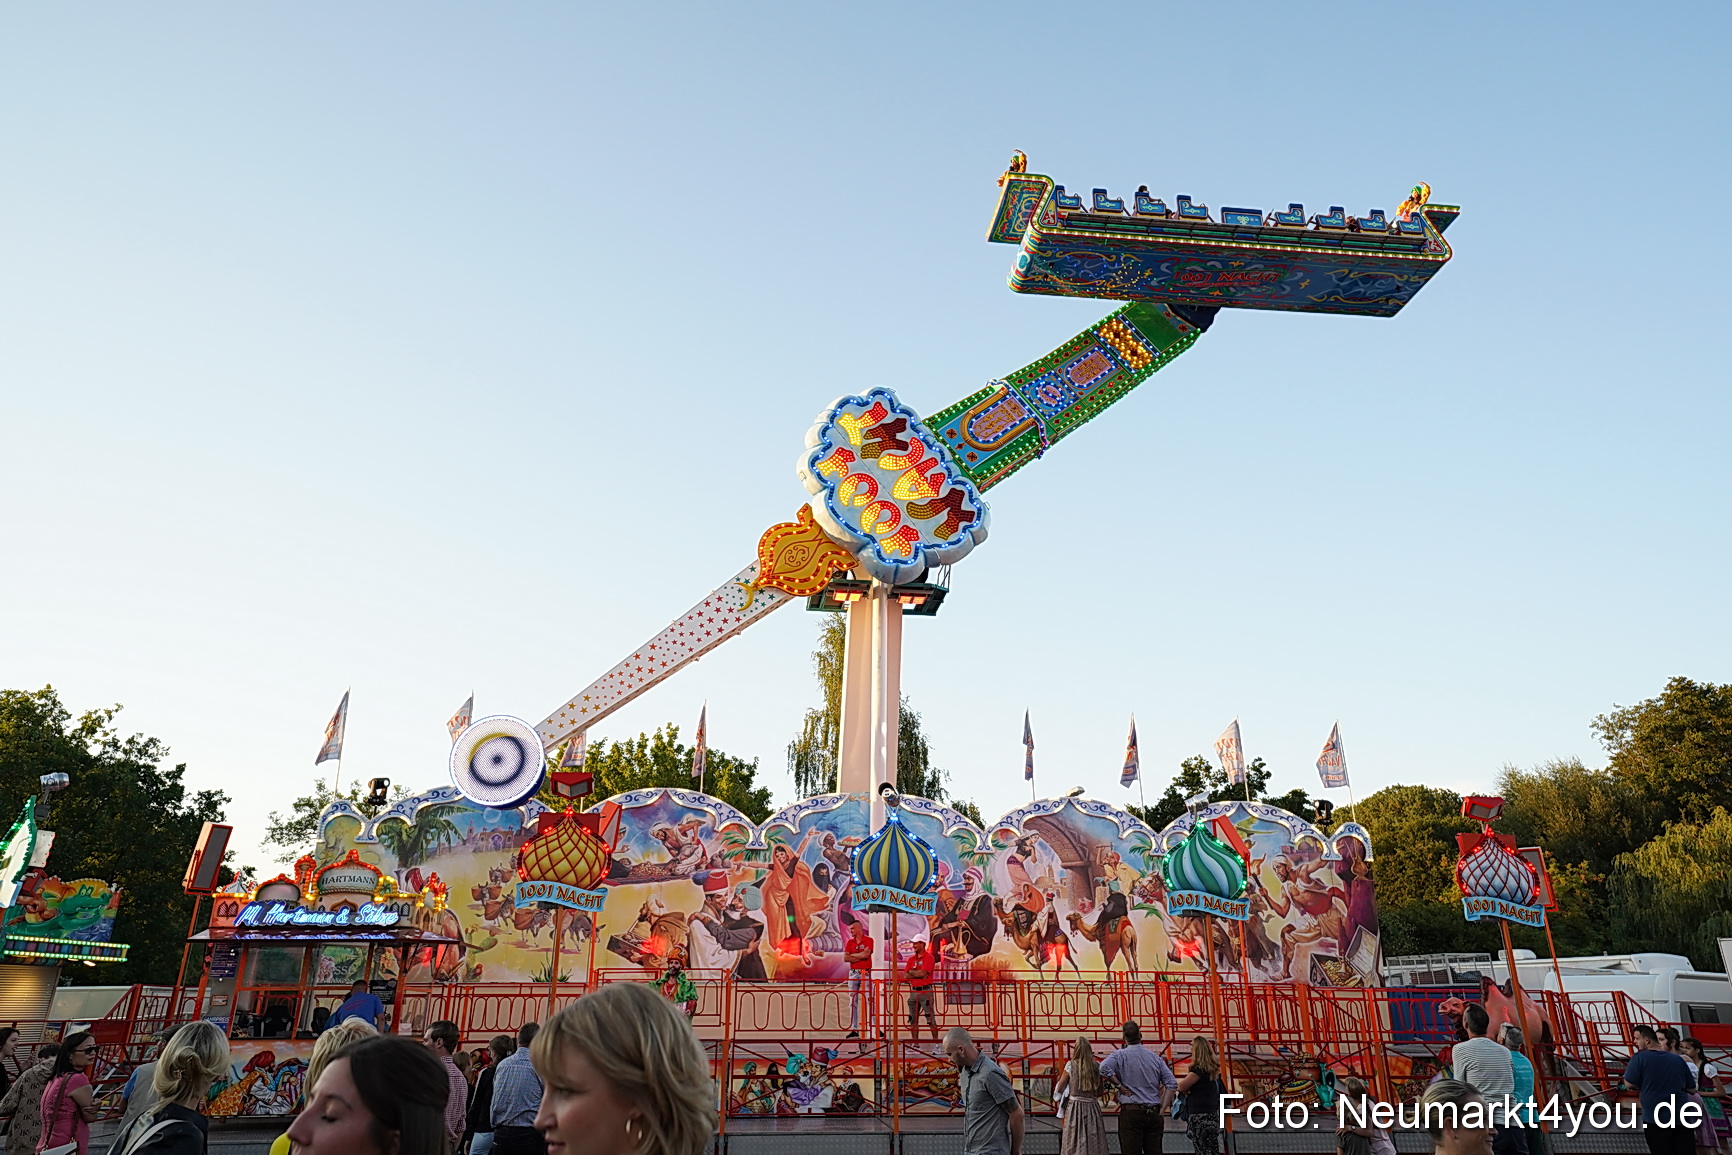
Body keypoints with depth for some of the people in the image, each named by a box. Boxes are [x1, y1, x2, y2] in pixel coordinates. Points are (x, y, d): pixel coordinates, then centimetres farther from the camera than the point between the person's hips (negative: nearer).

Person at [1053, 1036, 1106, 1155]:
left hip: (1075, 1107, -3)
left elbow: (1059, 1090, -1)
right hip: (1093, 1108, 3)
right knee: (1094, 1143, 9)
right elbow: (1100, 1092, 10)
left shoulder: (1071, 1065, -8)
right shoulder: (1097, 1066, 0)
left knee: (1074, 1145, 4)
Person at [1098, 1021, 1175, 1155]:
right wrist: (1162, 1110, 2)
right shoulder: (1155, 1057, 10)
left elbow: (1104, 1068, -21)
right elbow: (1172, 1084, 4)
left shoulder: (1120, 1055, -2)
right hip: (1154, 1113, 4)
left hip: (1131, 1112, -4)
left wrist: (1120, 1086, -9)